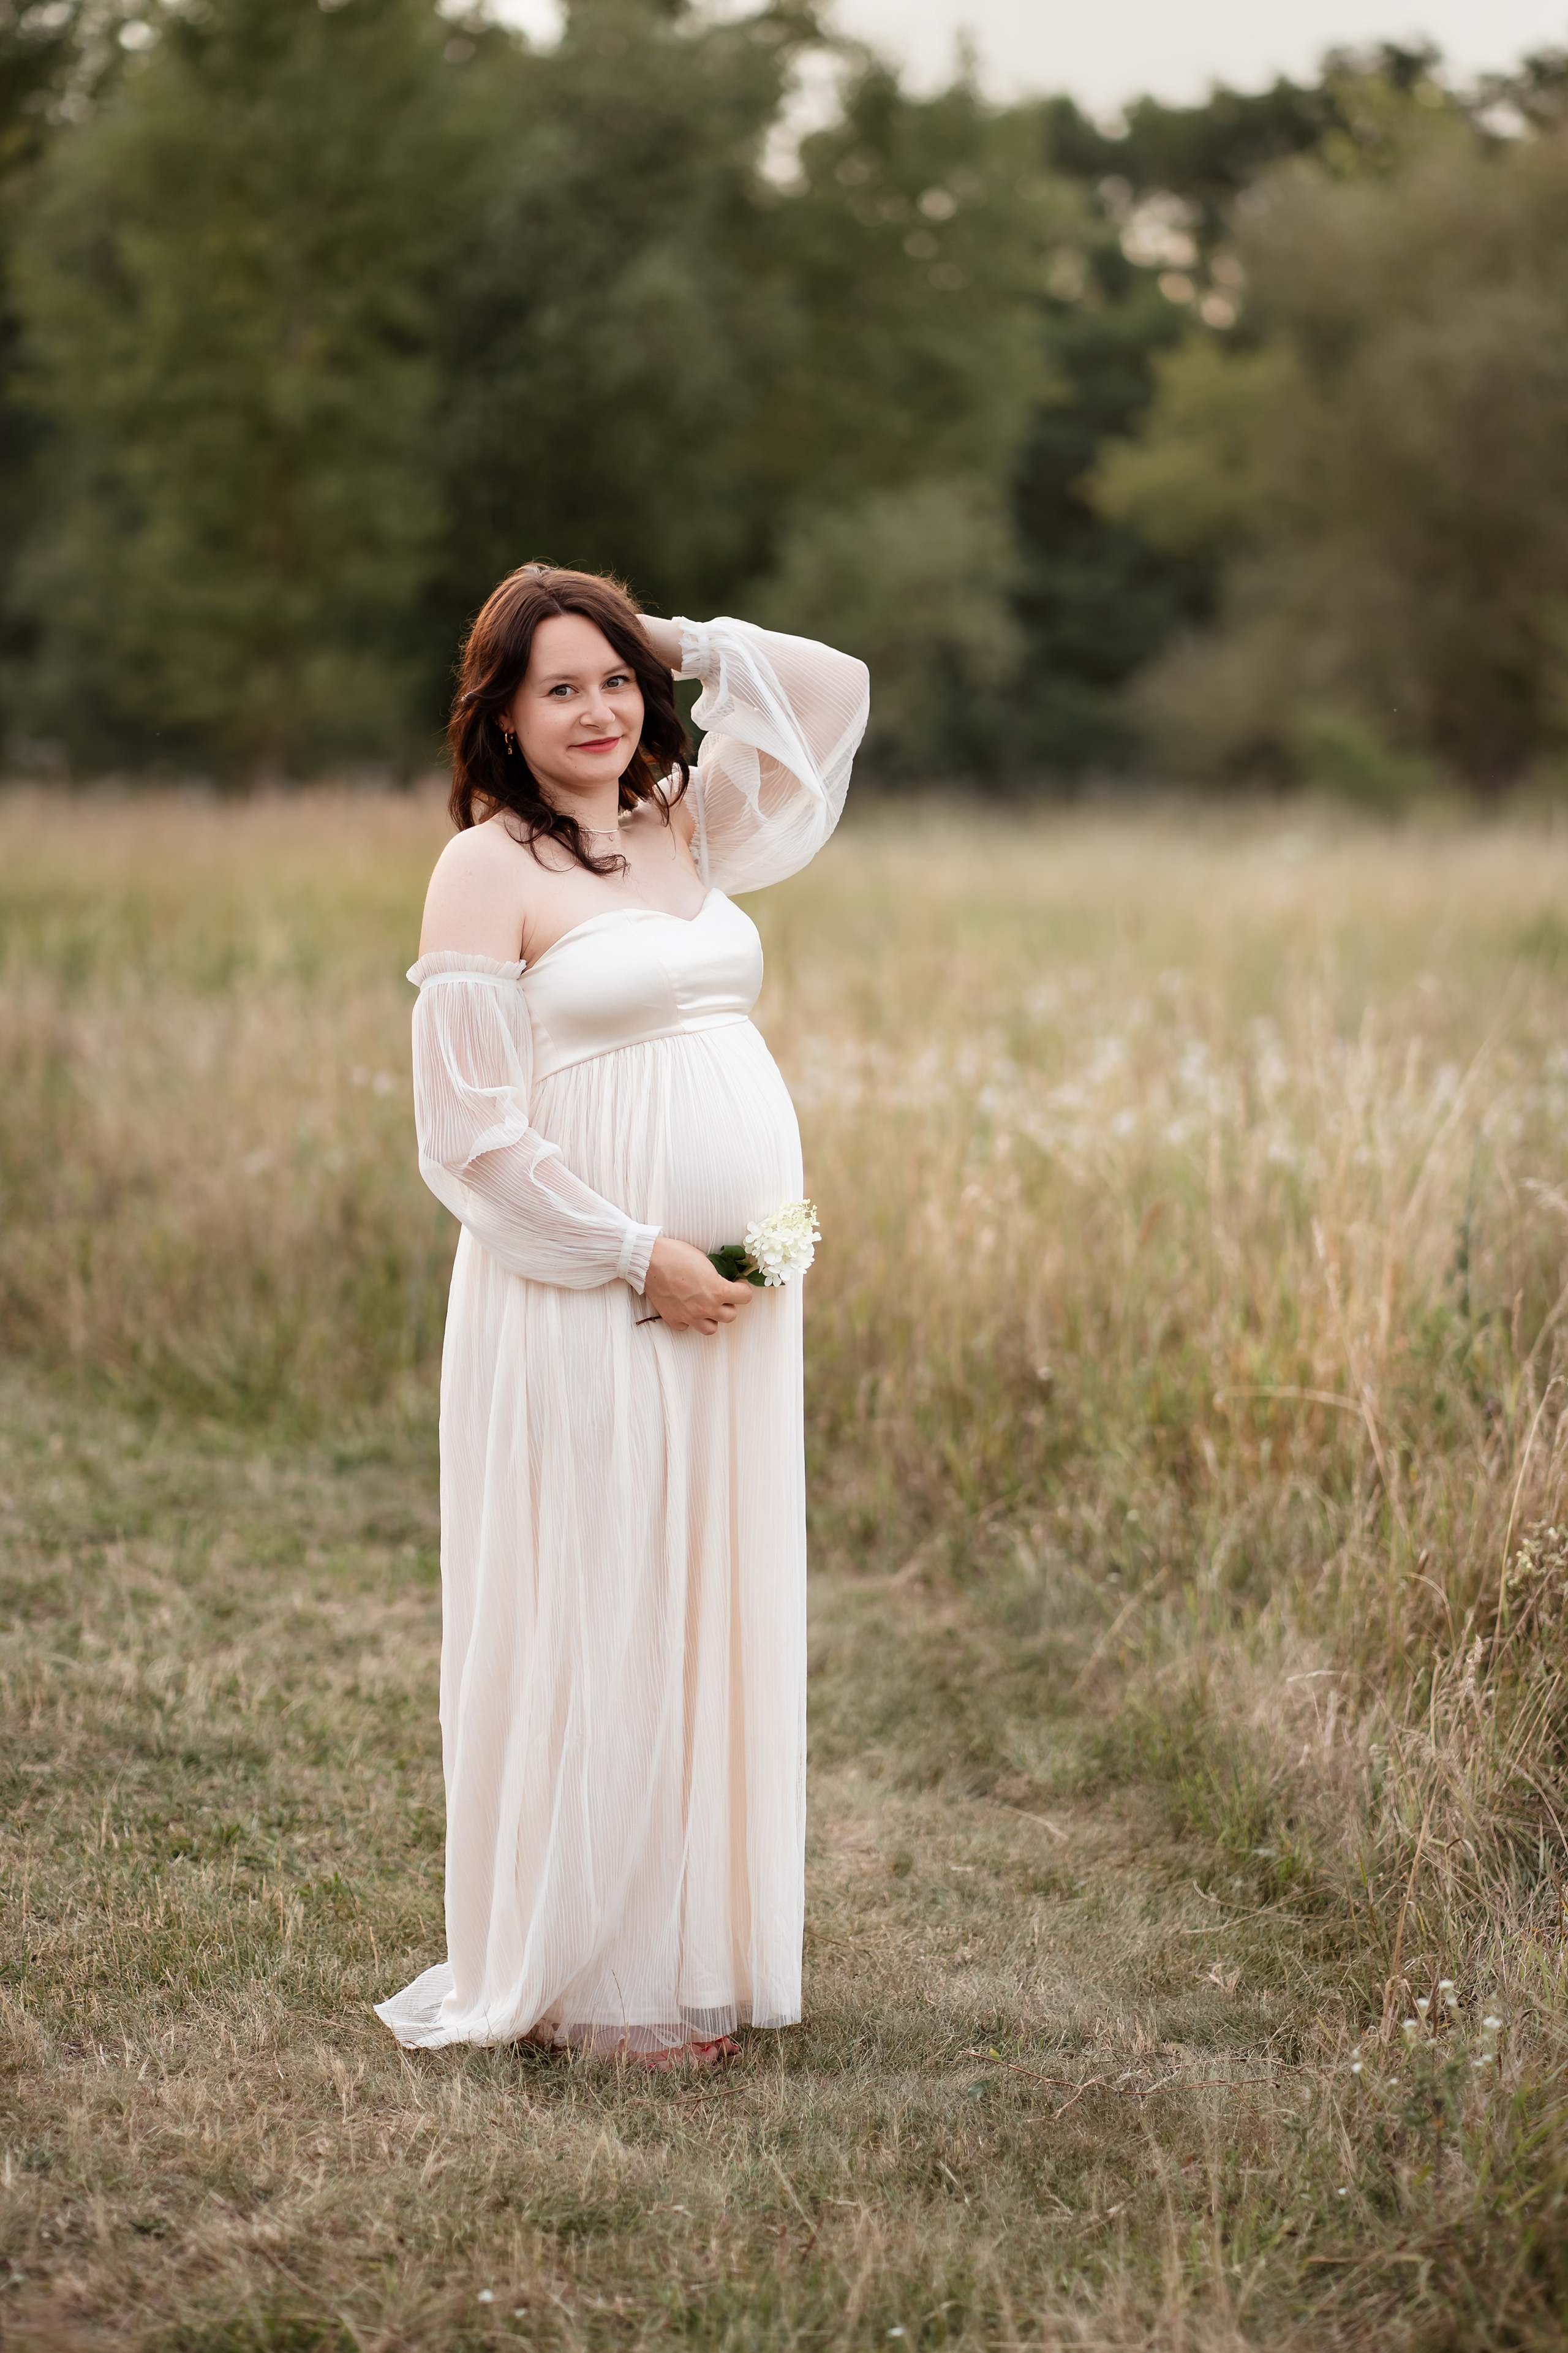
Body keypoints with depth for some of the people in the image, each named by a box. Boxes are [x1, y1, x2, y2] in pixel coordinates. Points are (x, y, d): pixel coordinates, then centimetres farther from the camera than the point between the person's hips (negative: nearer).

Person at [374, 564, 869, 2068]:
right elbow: (473, 1130, -12)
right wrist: (638, 1258, -14)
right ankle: (590, 1979, 9)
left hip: (728, 1303, 7)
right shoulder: (488, 870, -7)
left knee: (712, 1609, 11)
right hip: (581, 1306, -7)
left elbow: (832, 688, 19)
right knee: (592, 1621, -1)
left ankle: (695, 1946, 21)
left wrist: (679, 644, 11)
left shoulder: (689, 829, 12)